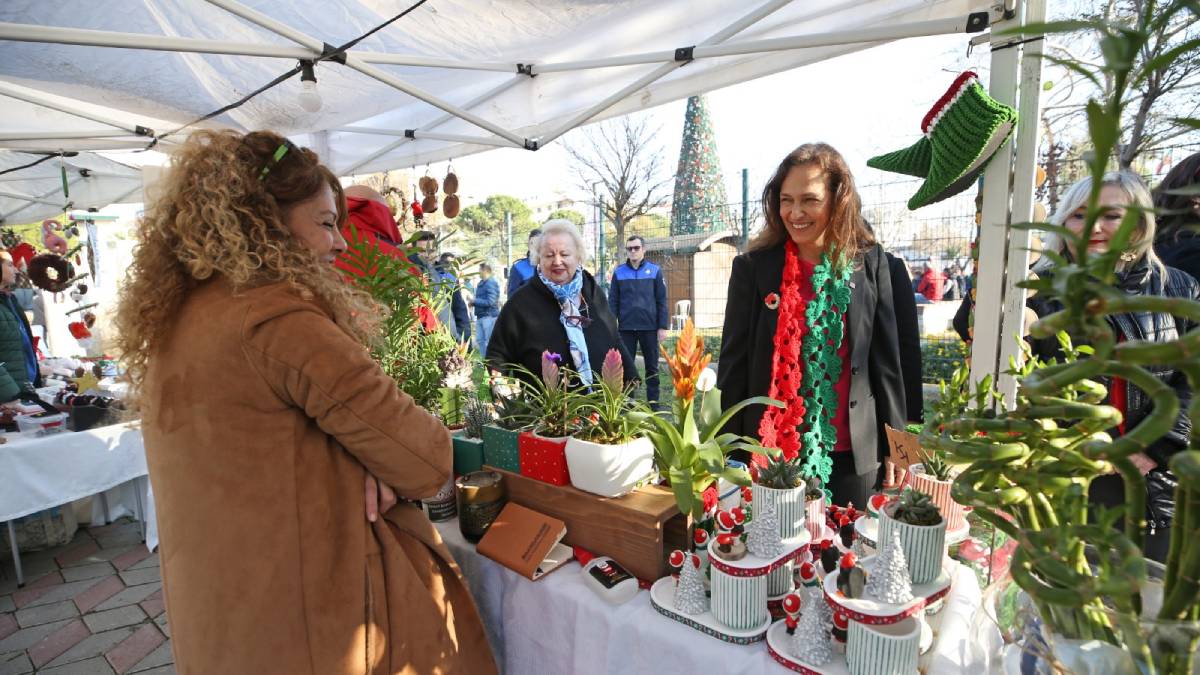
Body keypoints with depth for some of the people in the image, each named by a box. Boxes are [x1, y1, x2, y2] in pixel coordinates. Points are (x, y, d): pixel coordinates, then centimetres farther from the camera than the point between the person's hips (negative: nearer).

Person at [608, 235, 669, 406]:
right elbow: (613, 301, 5)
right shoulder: (619, 272, 5)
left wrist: (662, 327, -4)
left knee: (651, 366, 8)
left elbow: (661, 301, 1)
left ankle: (653, 400, 17)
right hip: (626, 328, 1)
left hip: (649, 327, -1)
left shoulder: (655, 271, 2)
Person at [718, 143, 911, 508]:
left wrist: (894, 448, 4)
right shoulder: (752, 268, -5)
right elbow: (734, 362, -3)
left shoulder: (871, 265, -1)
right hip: (770, 450, -1)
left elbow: (886, 361, 3)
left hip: (852, 453, 1)